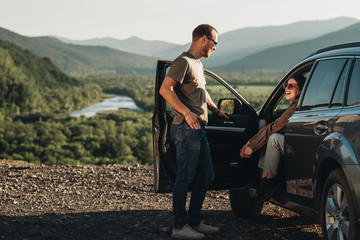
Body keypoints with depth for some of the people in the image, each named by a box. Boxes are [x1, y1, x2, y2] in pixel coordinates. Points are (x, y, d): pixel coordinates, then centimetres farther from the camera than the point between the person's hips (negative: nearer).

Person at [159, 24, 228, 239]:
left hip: (199, 129, 10)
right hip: (187, 129, -10)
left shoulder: (198, 64, 20)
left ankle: (194, 222, 21)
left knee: (206, 176, 12)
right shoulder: (183, 62, -11)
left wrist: (216, 110, 36)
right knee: (186, 178, -5)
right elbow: (165, 89, -24)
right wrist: (187, 113, -29)